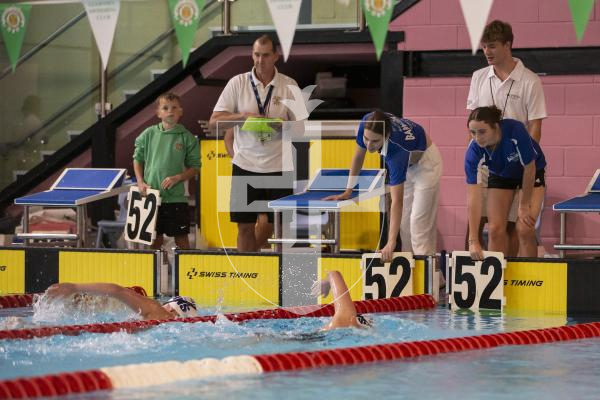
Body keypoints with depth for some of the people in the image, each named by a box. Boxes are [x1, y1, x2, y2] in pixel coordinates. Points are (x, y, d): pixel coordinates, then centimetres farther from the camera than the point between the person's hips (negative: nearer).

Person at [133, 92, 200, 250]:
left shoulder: (187, 137, -1)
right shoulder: (148, 134, 4)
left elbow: (194, 167, 2)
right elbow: (137, 159, 12)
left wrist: (177, 178, -13)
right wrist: (141, 182, 0)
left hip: (176, 197, -1)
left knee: (181, 239, 2)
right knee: (155, 238, 9)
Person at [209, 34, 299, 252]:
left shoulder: (289, 85, 3)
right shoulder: (238, 83, 2)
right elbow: (214, 121, -1)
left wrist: (283, 125, -16)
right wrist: (244, 116, -16)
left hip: (279, 167, 0)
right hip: (245, 166, 0)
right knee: (245, 226, 2)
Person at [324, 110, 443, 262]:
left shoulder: (396, 150, -44)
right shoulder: (366, 124, -30)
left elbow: (397, 202, -45)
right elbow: (358, 156, -8)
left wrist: (391, 243, -49)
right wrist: (348, 191, -2)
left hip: (425, 162, -7)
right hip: (407, 165, 7)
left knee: (420, 224, -12)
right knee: (405, 222, 9)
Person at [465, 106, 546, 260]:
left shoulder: (516, 131, -38)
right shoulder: (473, 151, -31)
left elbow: (529, 168, -23)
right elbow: (473, 199, -33)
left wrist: (524, 206, -14)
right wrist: (473, 241, -37)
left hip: (531, 173, -2)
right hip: (500, 176, 2)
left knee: (524, 229, -15)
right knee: (496, 229, -10)